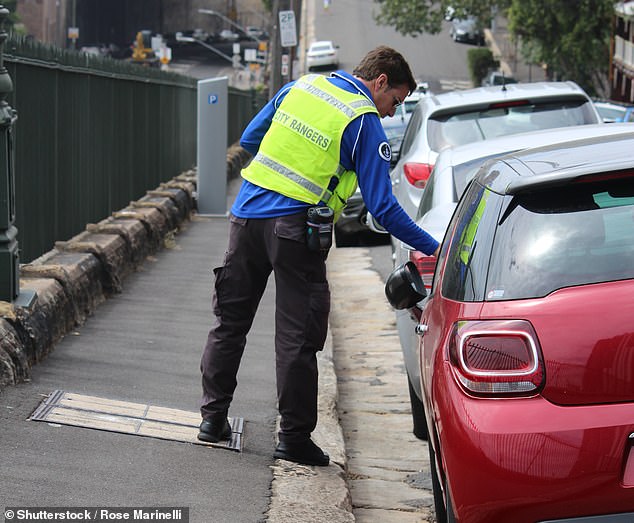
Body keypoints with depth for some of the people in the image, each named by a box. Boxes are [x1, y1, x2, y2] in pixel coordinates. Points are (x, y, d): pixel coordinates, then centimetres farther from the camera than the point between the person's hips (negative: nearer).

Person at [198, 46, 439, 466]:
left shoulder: (301, 86, 11)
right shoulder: (366, 124, -6)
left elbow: (249, 140, 18)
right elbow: (383, 208, -10)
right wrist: (434, 249, -5)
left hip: (248, 212, 6)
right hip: (296, 229, -6)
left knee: (230, 320, 16)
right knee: (297, 337, 2)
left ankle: (213, 416, 22)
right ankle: (294, 437, 6)